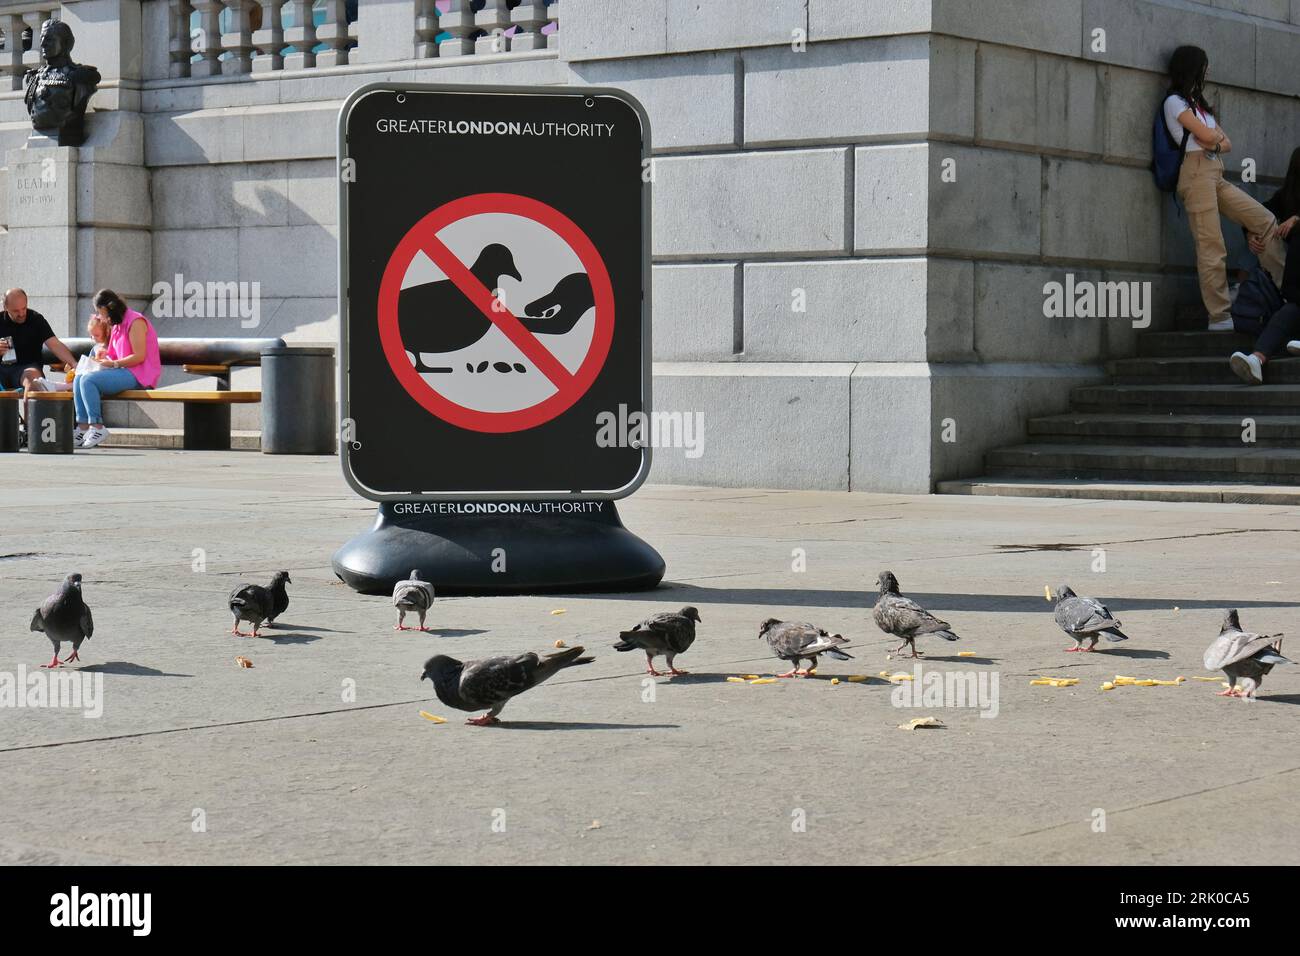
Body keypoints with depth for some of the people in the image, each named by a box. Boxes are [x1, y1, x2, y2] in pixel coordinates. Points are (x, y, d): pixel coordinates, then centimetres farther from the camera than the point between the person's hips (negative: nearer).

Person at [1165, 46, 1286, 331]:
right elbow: (1207, 136, -11)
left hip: (1216, 177, 9)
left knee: (1267, 222, 3)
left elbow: (1226, 144, 16)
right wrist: (1215, 136, 11)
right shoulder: (1175, 102, -1)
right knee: (1211, 247, -12)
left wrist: (1213, 142, -5)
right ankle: (1220, 317, -13)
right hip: (1197, 174, -9)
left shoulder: (1199, 103, 25)